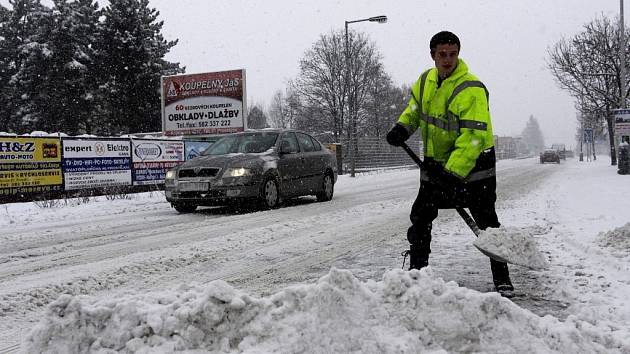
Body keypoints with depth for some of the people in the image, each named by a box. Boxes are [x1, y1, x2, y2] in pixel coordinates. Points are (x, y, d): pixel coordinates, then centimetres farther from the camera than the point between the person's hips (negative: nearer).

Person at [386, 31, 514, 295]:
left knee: (487, 223, -4)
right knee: (420, 217, 8)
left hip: (472, 164, -6)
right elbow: (415, 107, 20)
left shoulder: (471, 89, -24)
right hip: (436, 162, 6)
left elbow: (473, 137, -29)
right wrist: (403, 127, 1)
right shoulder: (426, 80, 0)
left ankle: (501, 277, 8)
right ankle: (416, 269, 22)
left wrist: (453, 172, -34)